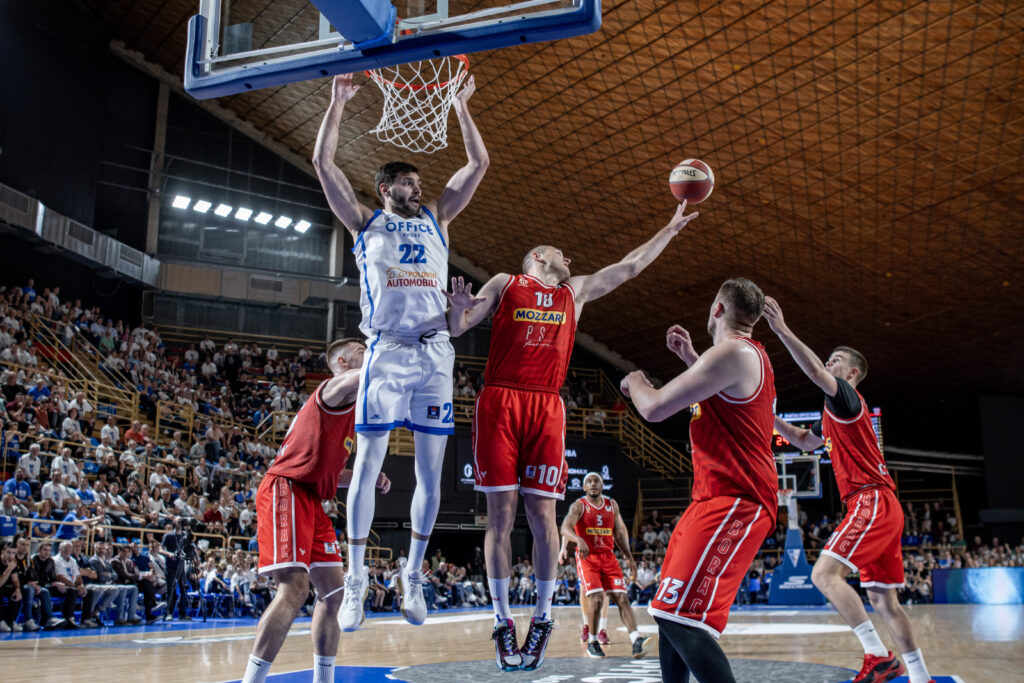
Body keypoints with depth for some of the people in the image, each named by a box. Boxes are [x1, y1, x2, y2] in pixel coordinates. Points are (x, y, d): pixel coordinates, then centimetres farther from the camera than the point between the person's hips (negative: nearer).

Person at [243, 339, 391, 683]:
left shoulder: (351, 411, 23)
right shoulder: (334, 390, -5)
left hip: (310, 500, 10)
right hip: (285, 490, -10)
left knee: (334, 591, 8)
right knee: (295, 589, -20)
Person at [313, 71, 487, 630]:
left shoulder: (435, 219, 19)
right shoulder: (366, 223, 11)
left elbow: (478, 165, 18)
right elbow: (323, 163, 5)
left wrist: (461, 107, 14)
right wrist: (338, 102, 3)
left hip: (435, 353, 3)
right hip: (387, 352, -3)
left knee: (431, 472, 4)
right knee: (367, 467, -2)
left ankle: (412, 575, 17)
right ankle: (356, 583, 7)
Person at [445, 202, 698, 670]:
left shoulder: (575, 292, 25)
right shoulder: (504, 284, 16)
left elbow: (631, 265, 30)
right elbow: (457, 328, 11)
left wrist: (671, 228, 33)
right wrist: (459, 309, -11)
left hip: (547, 408, 3)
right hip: (498, 403, -2)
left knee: (542, 514, -3)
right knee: (501, 514, -3)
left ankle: (542, 619, 10)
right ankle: (502, 623, 5)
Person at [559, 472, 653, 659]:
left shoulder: (612, 505, 9)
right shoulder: (579, 506, -5)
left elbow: (619, 532, 18)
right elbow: (565, 528, -20)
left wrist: (629, 557, 9)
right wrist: (579, 540, -42)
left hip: (608, 557, 4)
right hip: (587, 558, -4)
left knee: (622, 598, -9)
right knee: (595, 600, -16)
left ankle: (636, 642, -19)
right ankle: (592, 643, 3)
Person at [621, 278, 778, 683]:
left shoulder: (732, 352, -14)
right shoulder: (750, 356, 18)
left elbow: (654, 409, -15)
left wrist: (635, 382, 7)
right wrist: (689, 357, 36)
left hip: (733, 502, -11)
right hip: (719, 498, 11)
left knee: (679, 616, -23)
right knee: (670, 610, 19)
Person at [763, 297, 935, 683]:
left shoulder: (847, 397, -4)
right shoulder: (834, 413, 24)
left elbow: (815, 372, -23)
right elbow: (806, 441, 36)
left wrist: (782, 330, -28)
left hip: (872, 501, -10)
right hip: (881, 507, 10)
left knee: (825, 574, -21)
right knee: (883, 601, 12)